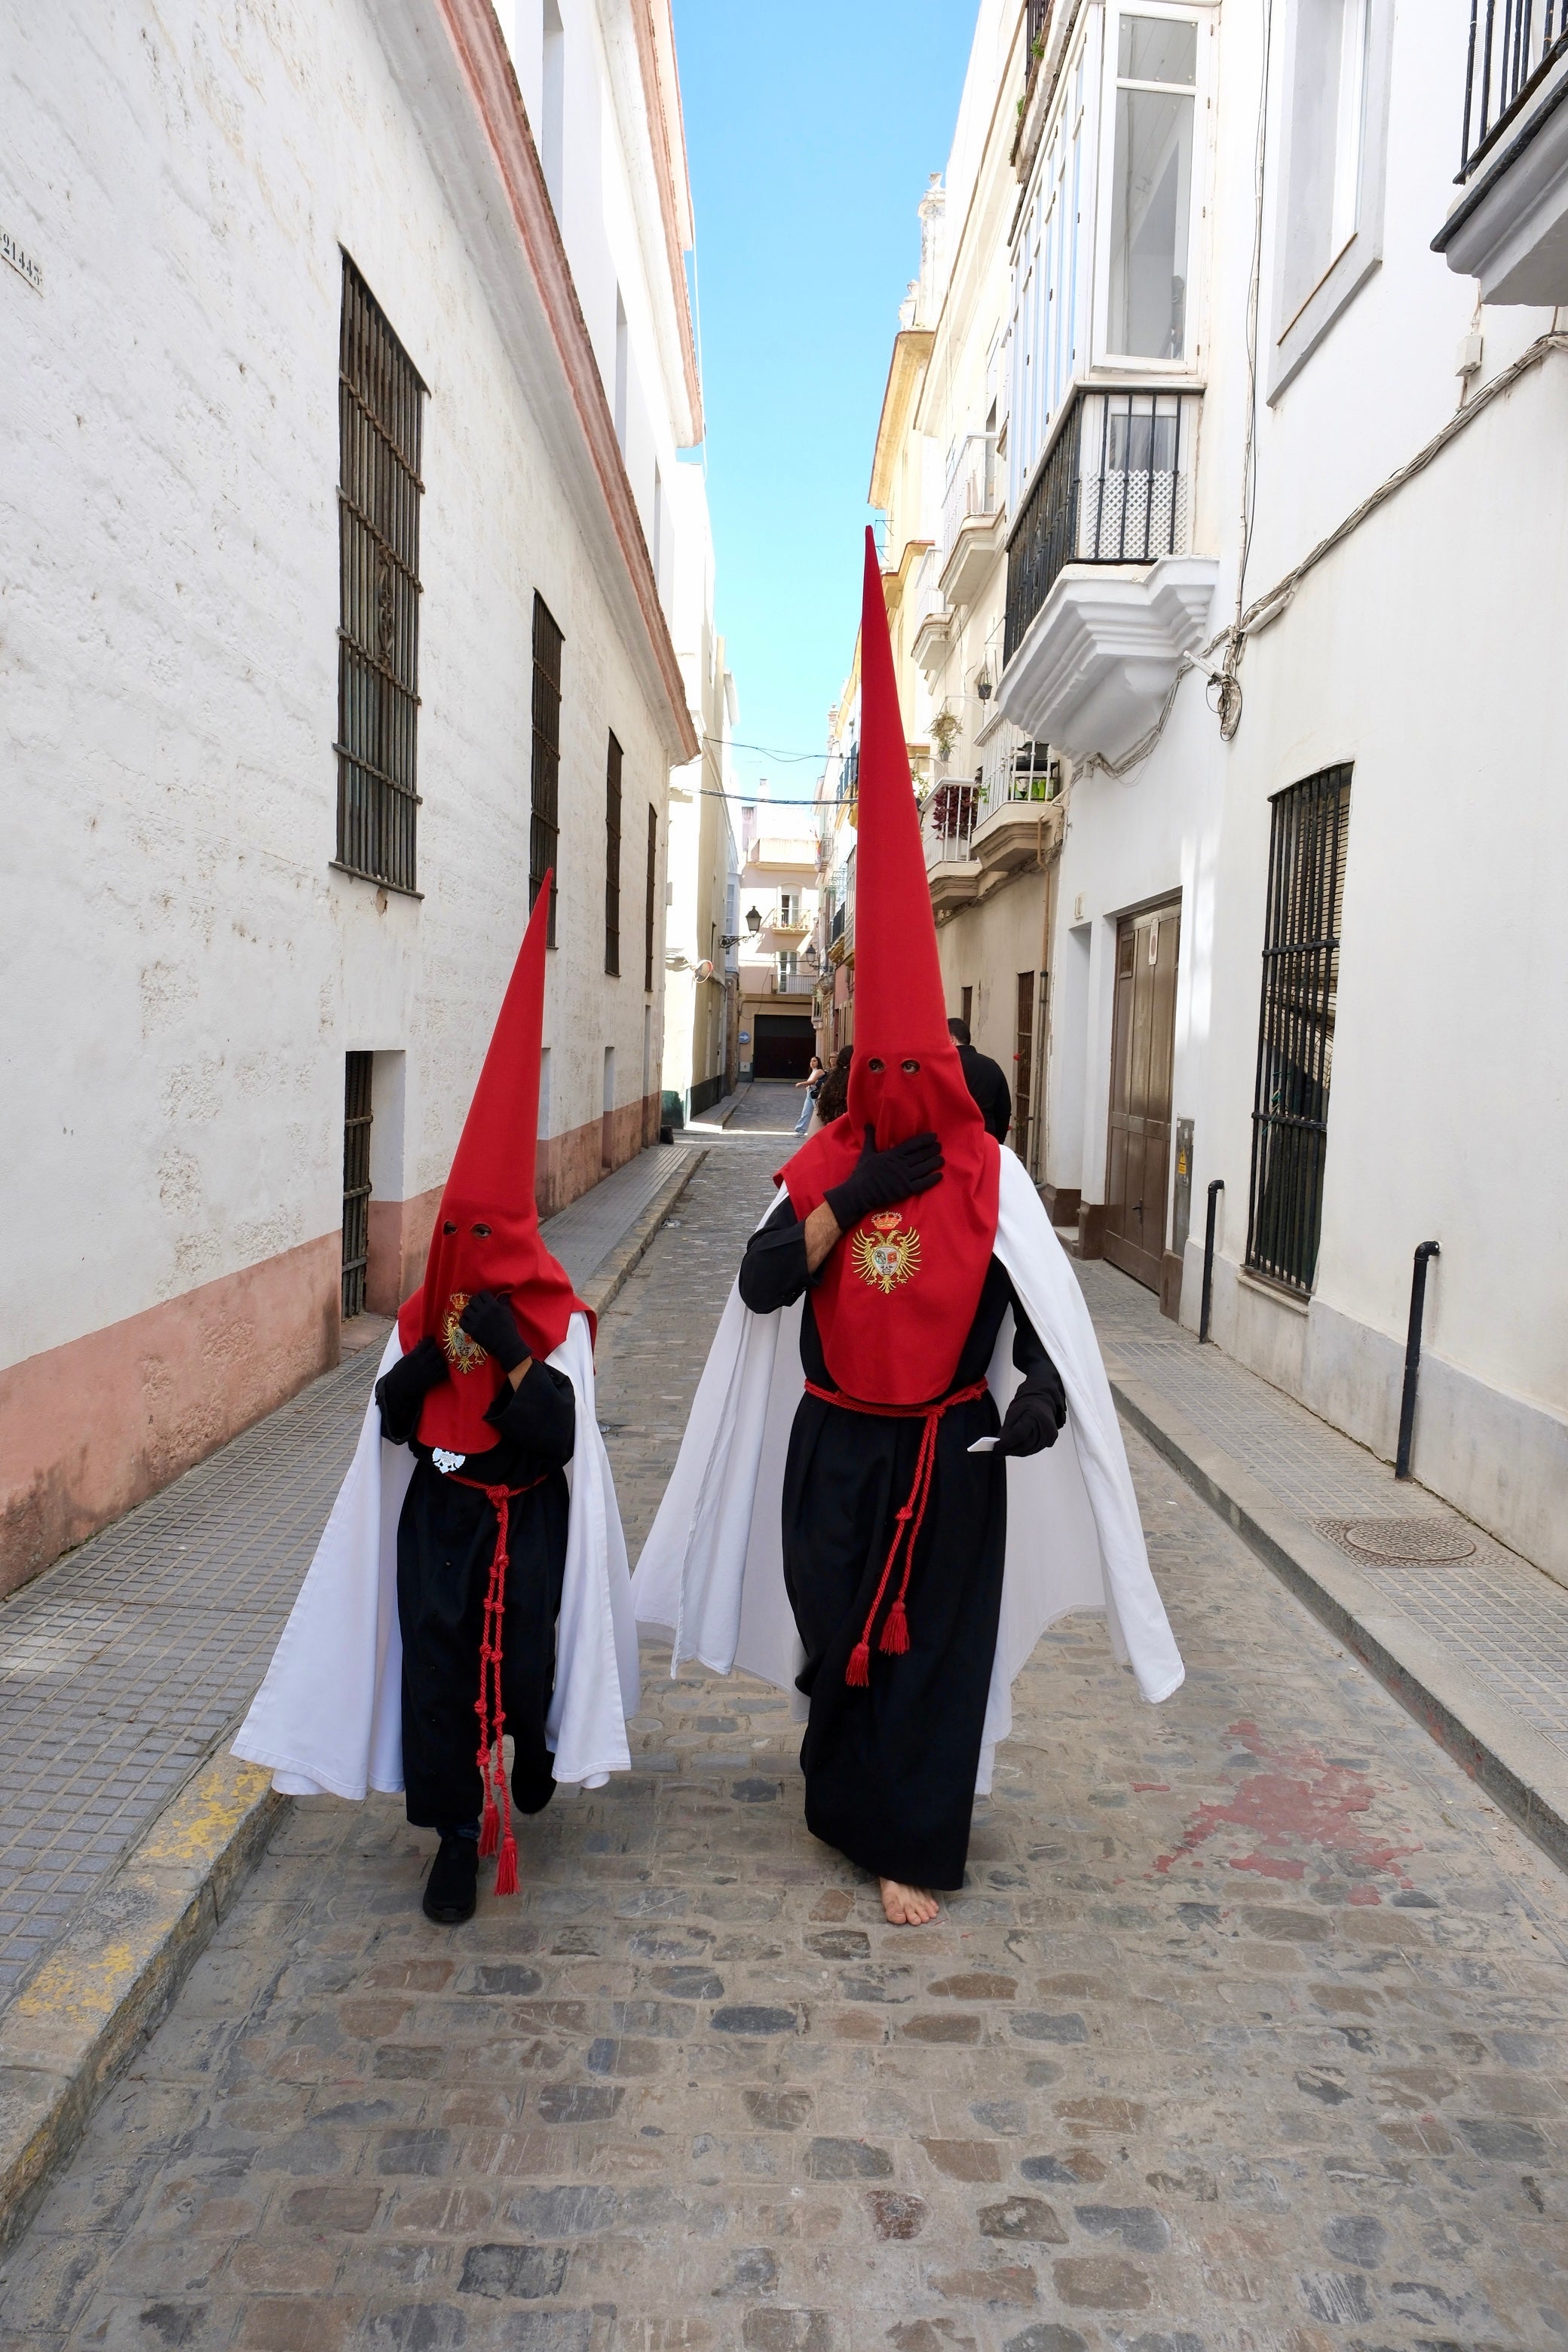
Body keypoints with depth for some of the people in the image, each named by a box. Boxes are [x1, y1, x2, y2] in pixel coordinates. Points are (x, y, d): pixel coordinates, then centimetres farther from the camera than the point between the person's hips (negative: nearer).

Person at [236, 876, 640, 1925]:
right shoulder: (423, 1315, 1)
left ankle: (533, 1759, 38)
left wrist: (510, 1354, -26)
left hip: (527, 1517, -2)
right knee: (434, 1660, -4)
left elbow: (561, 1437, -19)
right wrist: (432, 1357, -17)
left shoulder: (557, 1322, -11)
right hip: (437, 1512, 3)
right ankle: (458, 1832, 12)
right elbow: (389, 1423, -3)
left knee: (526, 1656, 0)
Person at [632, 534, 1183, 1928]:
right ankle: (846, 1795, 41)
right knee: (833, 1630, 15)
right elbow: (761, 1286, -10)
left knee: (935, 1644, 4)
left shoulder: (986, 1179, -6)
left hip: (950, 1454, -2)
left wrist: (1044, 1382, -25)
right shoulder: (826, 1163, -1)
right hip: (834, 1448, 2)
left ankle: (912, 1846, 19)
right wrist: (853, 1193, -19)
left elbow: (1042, 1292, -6)